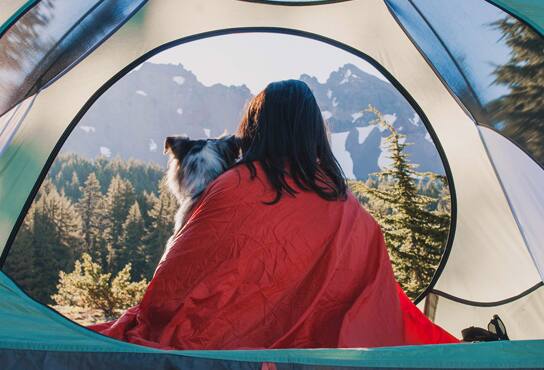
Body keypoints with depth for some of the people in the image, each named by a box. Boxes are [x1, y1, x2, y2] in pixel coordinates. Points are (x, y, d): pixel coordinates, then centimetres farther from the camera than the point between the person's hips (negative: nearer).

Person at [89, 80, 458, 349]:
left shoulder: (232, 189, -15)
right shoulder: (344, 204, -4)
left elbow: (173, 282, -7)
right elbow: (377, 297, 7)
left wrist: (147, 323, 10)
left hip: (228, 342, -3)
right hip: (314, 343, 4)